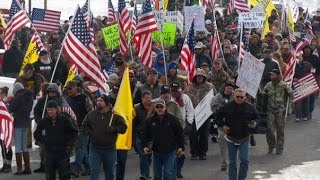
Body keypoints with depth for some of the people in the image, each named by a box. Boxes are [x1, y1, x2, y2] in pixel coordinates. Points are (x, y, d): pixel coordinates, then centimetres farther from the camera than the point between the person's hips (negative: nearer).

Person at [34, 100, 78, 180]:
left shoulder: (64, 120, -3)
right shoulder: (44, 121, 2)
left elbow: (74, 132, 3)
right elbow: (36, 134, 14)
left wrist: (65, 140, -7)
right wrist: (44, 140, 0)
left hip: (62, 152, -2)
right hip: (49, 152, 2)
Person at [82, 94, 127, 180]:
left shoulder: (115, 114, -5)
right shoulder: (91, 114, 1)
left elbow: (123, 128, -8)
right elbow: (84, 126, 11)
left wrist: (112, 129, -20)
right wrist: (90, 133, -5)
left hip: (110, 148, 0)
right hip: (95, 148, 0)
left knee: (110, 172, 14)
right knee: (94, 171, -4)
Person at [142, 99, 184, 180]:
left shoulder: (172, 119, -3)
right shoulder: (150, 121, 3)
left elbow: (179, 134, 1)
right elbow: (145, 135, 9)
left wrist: (181, 147, -1)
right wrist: (145, 146, -3)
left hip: (169, 152, -3)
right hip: (156, 153, 3)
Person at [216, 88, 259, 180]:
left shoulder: (250, 107, -2)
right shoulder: (227, 106, -4)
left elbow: (256, 118, 12)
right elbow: (218, 116, 8)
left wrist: (254, 123, -8)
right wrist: (222, 125, -5)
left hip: (244, 139, 0)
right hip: (231, 138, 0)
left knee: (245, 160, -9)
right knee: (232, 162, 7)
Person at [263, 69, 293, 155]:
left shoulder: (284, 85, -6)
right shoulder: (268, 85, 4)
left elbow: (291, 95, 2)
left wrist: (289, 104, -3)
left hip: (281, 110, -2)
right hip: (271, 109, 2)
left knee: (280, 130, 2)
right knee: (269, 129, -4)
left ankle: (279, 149, 10)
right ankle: (271, 146, 17)